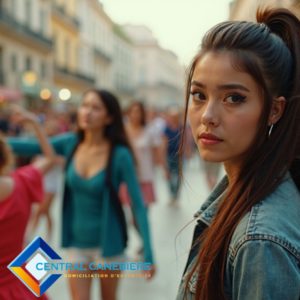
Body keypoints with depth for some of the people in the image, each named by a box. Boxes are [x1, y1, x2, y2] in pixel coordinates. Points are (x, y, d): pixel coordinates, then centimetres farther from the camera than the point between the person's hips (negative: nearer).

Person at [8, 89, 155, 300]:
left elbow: (138, 204, -15)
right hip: (77, 242, 3)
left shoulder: (120, 155, -17)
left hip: (108, 243, -3)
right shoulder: (70, 143, -5)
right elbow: (29, 146, -12)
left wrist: (148, 253, -17)